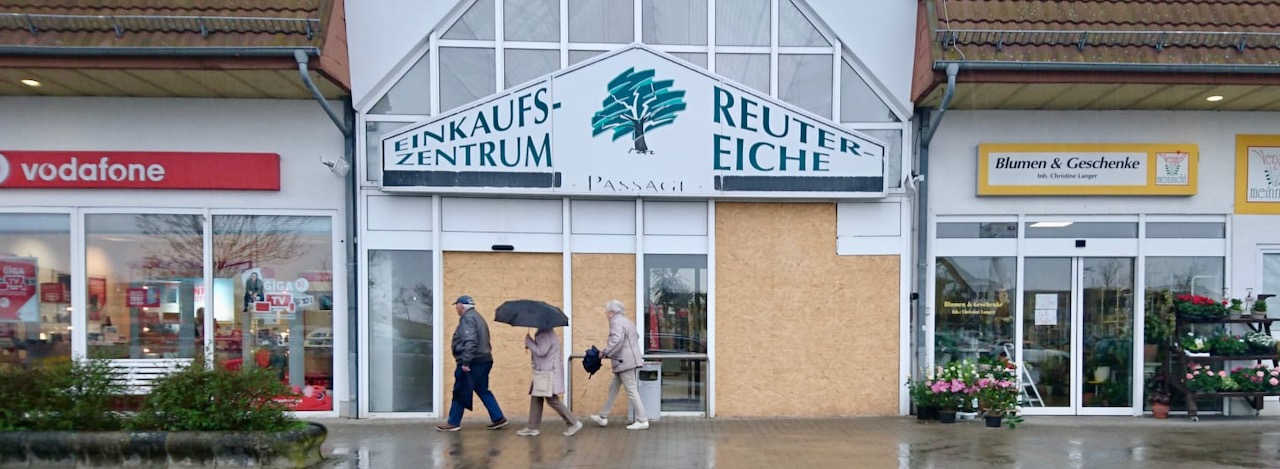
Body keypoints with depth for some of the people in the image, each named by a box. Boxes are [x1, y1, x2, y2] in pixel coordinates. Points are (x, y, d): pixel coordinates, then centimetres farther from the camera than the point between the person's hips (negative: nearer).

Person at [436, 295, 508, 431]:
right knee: (483, 391, 14)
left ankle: (453, 423, 8)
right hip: (483, 360, 10)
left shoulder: (467, 318, -13)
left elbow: (470, 342, -25)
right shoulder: (477, 317, 19)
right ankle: (498, 419, 10)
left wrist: (465, 361, -27)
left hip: (472, 363, -10)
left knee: (460, 392, 0)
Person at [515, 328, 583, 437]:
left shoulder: (545, 333, -19)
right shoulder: (543, 332, 13)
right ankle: (532, 428, 18)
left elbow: (541, 351, -25)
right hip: (543, 371, 11)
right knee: (536, 398, 12)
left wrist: (528, 341, -14)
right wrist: (530, 342, 2)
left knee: (552, 399, -6)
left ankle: (573, 423, 1)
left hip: (549, 372, -11)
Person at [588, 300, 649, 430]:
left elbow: (616, 341, -26)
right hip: (627, 362, 11)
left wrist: (605, 353, -14)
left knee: (632, 391, -5)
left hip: (625, 363, -11)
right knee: (613, 388, 16)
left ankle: (642, 421, -1)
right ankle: (603, 417, 23)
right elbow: (636, 337, 25)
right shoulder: (625, 321, 17)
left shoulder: (616, 322, -14)